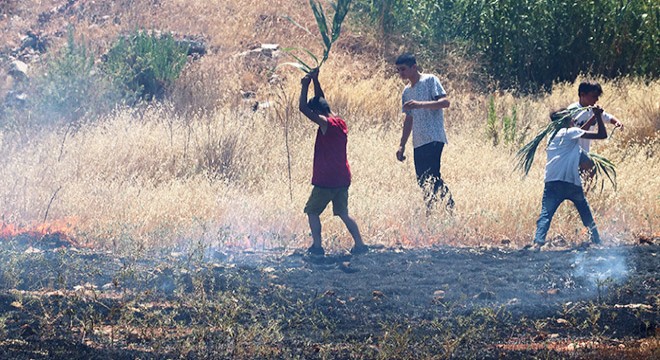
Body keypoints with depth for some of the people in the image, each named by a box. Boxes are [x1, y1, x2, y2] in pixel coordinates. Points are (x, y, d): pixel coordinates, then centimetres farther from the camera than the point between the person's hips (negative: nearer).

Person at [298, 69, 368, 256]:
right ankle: (359, 244, 7)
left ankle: (317, 245, -6)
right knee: (343, 213, 14)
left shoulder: (326, 123, -14)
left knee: (312, 211, 3)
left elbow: (303, 108, -16)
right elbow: (321, 102, 21)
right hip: (343, 179, 8)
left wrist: (306, 85, -7)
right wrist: (315, 80, 17)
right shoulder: (341, 122, 9)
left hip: (326, 180, -8)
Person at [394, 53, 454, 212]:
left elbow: (445, 102, -13)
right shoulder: (407, 91, 19)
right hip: (418, 142, 8)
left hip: (434, 139, -8)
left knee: (432, 177, -17)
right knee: (422, 181, 2)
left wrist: (420, 104, -24)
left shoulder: (430, 80, -2)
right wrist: (402, 145, 20)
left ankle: (450, 209, -14)